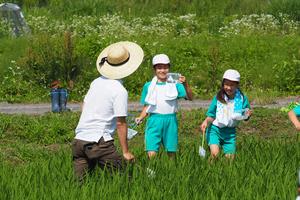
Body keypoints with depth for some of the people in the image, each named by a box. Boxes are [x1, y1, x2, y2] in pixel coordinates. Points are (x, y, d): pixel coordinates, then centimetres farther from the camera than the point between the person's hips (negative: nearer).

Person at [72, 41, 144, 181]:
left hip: (79, 139, 7)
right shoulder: (120, 91, -9)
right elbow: (120, 123, -10)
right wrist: (126, 152, -4)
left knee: (79, 181, 5)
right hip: (99, 142, -7)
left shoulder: (96, 82, 11)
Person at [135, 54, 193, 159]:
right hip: (154, 120, 0)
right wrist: (140, 118, -5)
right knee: (151, 153, -13)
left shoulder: (174, 85, 5)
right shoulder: (148, 86, 9)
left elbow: (190, 97, -6)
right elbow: (147, 107, 13)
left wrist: (185, 85, -23)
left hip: (170, 120, 0)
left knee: (171, 153, 5)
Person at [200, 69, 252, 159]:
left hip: (230, 131, 2)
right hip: (215, 129, -2)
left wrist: (247, 115, -21)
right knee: (215, 153, -21)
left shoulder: (242, 98, -6)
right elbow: (212, 115, -1)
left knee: (230, 157, 4)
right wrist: (206, 121, -21)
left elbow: (244, 117, 2)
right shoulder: (218, 97, -9)